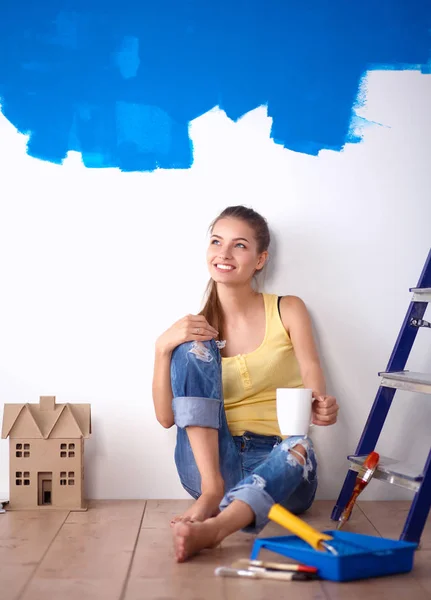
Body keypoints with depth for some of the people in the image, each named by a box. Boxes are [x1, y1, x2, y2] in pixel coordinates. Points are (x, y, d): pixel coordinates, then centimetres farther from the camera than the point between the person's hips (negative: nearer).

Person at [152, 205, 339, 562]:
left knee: (299, 447, -35)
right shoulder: (195, 329, 7)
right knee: (192, 349, -16)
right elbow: (166, 417, 0)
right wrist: (163, 347, -14)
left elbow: (313, 381, -8)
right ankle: (212, 489, -26)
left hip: (276, 466, -1)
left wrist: (322, 408, -32)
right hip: (212, 462, 1)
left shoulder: (288, 311, 5)